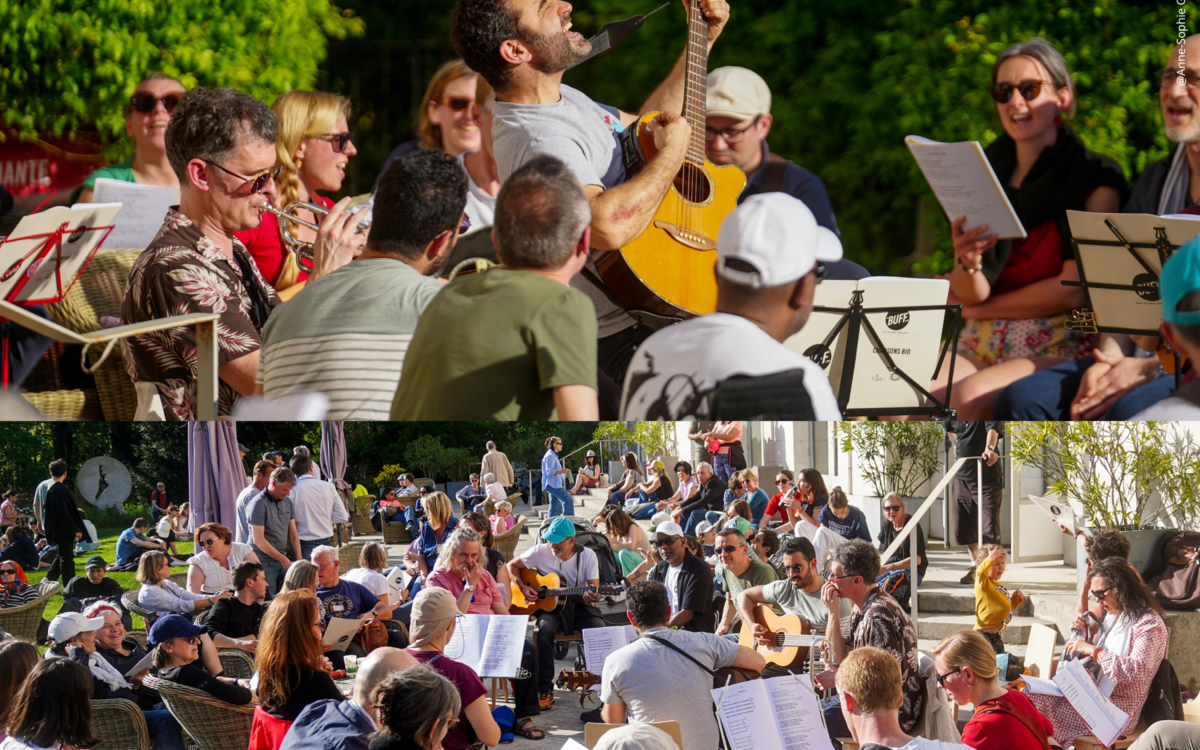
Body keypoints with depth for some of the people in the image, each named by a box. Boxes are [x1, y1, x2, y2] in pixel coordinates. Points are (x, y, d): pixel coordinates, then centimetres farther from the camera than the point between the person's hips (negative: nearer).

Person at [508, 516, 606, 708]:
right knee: (545, 629, -36)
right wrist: (523, 588, -7)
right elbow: (512, 565, 9)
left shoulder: (587, 556, -2)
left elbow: (595, 589, -6)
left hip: (579, 606, 1)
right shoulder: (541, 551, -2)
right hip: (550, 607, -1)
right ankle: (545, 690, -32)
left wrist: (592, 596, -31)